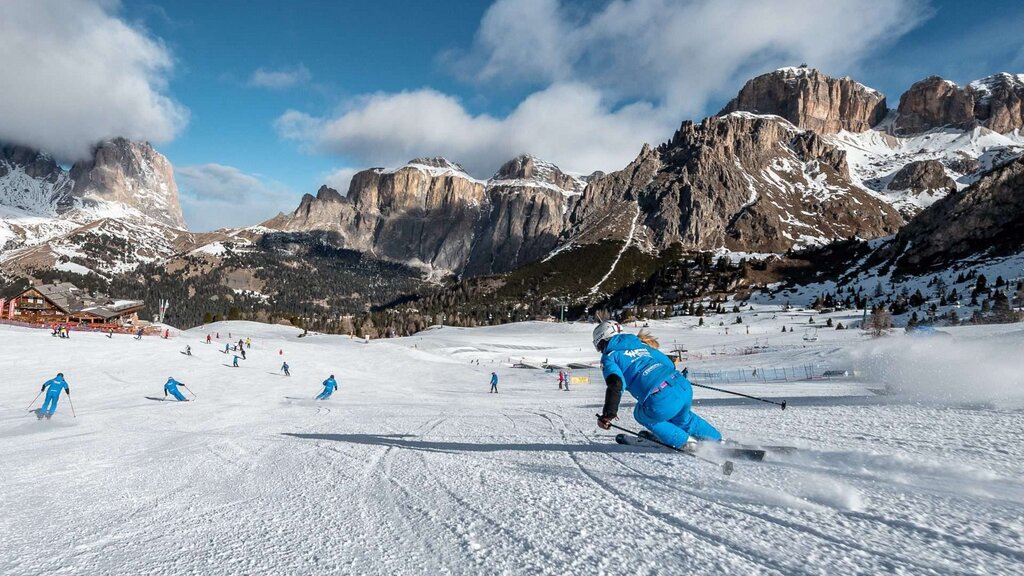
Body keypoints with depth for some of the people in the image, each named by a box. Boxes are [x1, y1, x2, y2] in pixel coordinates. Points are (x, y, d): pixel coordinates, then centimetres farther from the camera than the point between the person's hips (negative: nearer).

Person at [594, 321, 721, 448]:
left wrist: (608, 414, -11)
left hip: (661, 401, -7)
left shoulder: (609, 357, 9)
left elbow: (616, 385, -10)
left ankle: (684, 442, 25)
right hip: (685, 388, 7)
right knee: (682, 419, 37)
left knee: (641, 415, 27)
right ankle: (718, 440, 47)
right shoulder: (641, 344, 27)